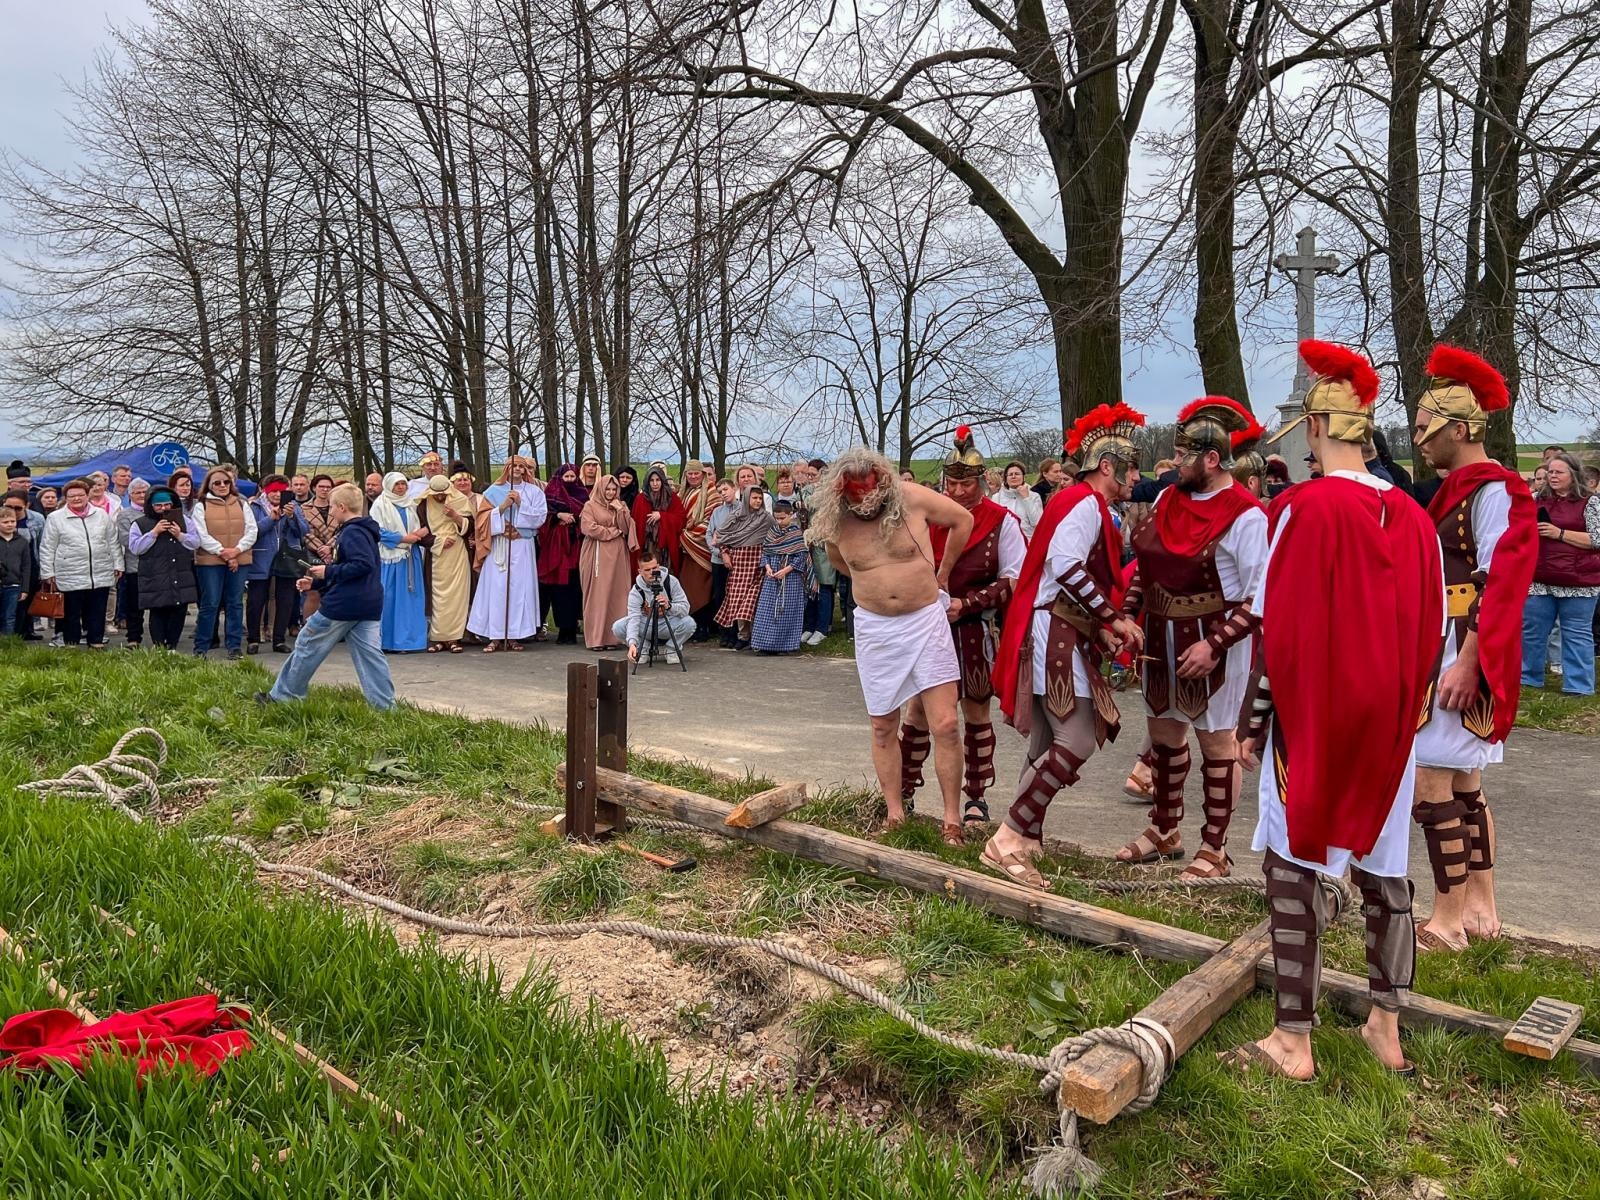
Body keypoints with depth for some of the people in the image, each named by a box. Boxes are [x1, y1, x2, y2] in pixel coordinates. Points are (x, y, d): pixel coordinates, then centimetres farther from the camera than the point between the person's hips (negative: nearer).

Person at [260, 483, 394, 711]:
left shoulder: (351, 533, -13)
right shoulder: (364, 531, 18)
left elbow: (363, 564, -26)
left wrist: (328, 571, -17)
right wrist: (314, 583, 21)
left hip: (342, 605, -9)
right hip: (369, 606, 9)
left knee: (307, 647, 6)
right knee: (370, 654, 3)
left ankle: (282, 696, 17)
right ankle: (385, 704, -4)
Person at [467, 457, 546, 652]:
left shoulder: (534, 491, 10)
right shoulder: (494, 491, 11)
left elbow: (540, 517, -1)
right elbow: (484, 517, 4)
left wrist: (520, 503, -9)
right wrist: (503, 507, -10)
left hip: (522, 546, 0)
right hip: (499, 546, 0)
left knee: (519, 587, -4)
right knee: (496, 587, -6)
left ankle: (514, 635, 1)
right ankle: (495, 637, -5)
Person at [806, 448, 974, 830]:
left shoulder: (912, 498, -14)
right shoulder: (835, 523, -7)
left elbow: (963, 520, 3)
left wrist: (941, 575, 8)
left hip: (926, 620, -2)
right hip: (875, 628, 3)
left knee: (945, 725, -6)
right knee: (883, 728, 9)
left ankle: (952, 821, 5)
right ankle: (895, 815, 21)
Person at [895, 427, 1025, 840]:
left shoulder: (1001, 522, -7)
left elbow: (1013, 581, -8)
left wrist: (966, 603, -17)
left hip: (976, 631, -1)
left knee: (975, 711, 9)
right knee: (918, 707, 3)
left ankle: (976, 797, 21)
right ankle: (903, 790, 16)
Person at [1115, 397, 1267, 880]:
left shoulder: (1246, 515, -16)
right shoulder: (1168, 499, 7)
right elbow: (1146, 563, 16)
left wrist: (1215, 644, -24)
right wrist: (1126, 617, 7)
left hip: (1213, 639, -7)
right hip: (1161, 635, 7)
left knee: (1215, 739, 3)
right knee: (1163, 731, 16)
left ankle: (1215, 848, 16)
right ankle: (1164, 831, 33)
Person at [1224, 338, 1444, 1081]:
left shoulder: (1303, 507, -13)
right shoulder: (1411, 517, 2)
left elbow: (1277, 630, -13)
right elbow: (1430, 632, 6)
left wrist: (1254, 724, -5)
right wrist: (1399, 706, 17)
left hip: (1310, 719, -5)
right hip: (1388, 724, 5)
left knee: (1294, 867, 3)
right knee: (1385, 869, 15)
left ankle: (1293, 1043, 8)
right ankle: (1386, 1028, 27)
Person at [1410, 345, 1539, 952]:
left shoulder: (1494, 492, -13)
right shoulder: (1456, 489, 15)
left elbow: (1499, 586, -19)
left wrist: (1466, 663, -22)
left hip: (1461, 656, -10)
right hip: (1439, 648, 10)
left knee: (1431, 787, -7)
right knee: (1464, 785, 14)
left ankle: (1447, 922, 3)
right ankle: (1480, 911, 24)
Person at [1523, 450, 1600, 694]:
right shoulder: (1538, 499, 10)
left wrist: (1559, 533, -15)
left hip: (1577, 582, -4)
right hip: (1539, 579, 5)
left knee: (1577, 634, 3)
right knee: (1531, 630, 10)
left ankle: (1579, 685, 10)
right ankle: (1528, 676, 24)